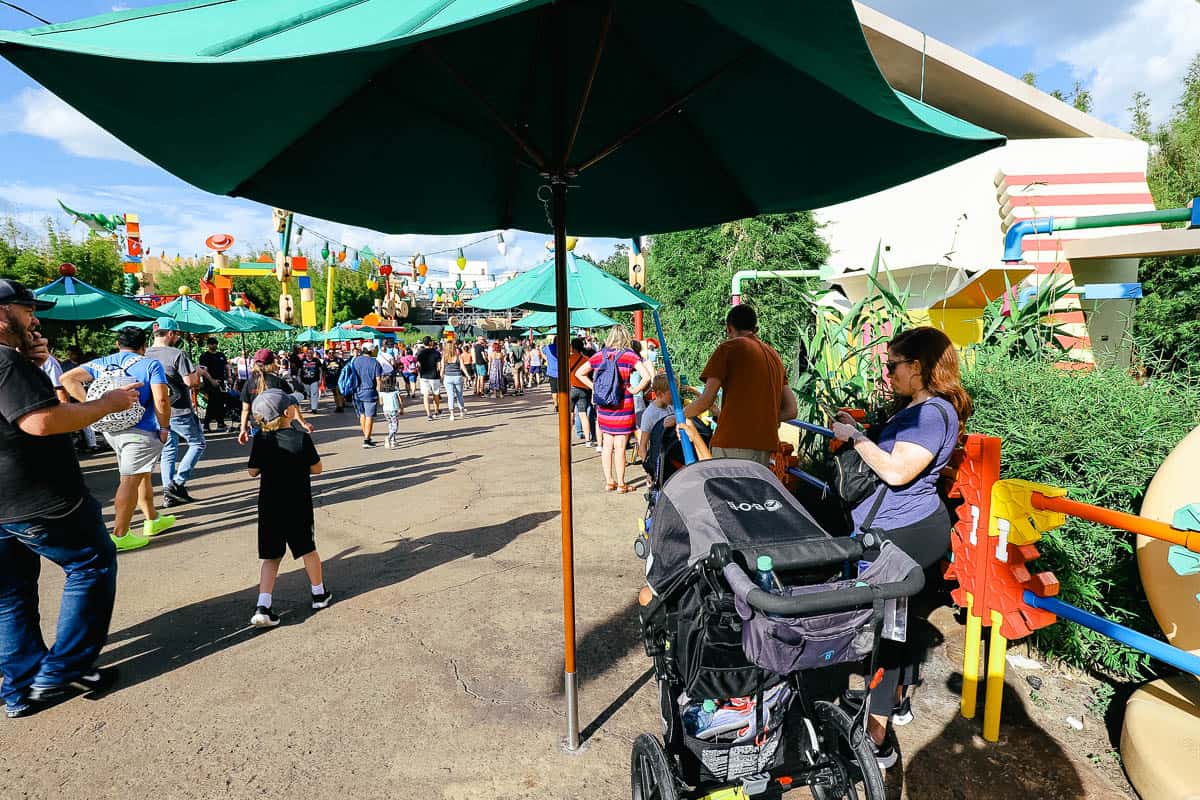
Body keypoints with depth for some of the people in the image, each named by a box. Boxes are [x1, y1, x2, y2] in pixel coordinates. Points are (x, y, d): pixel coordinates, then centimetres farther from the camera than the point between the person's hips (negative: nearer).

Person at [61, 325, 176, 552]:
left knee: (143, 474, 20)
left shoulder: (101, 364, 10)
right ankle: (119, 535, -1)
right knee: (130, 480, -3)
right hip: (141, 431, -7)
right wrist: (164, 427, -7)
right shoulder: (151, 365, -7)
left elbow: (67, 378, 1)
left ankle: (152, 520, 32)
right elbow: (161, 400, -17)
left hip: (111, 429, 7)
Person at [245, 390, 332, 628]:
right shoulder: (301, 438, -15)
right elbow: (316, 469, -8)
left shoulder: (261, 439, -6)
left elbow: (253, 471, 1)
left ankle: (263, 606, -1)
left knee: (271, 557, 11)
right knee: (307, 549, 16)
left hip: (269, 506, 2)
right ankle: (319, 593, 31)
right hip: (298, 506, -2)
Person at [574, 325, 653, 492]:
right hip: (623, 406, -4)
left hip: (603, 407, 4)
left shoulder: (600, 355, 3)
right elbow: (647, 376, -20)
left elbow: (579, 373, 8)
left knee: (607, 445, 12)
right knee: (620, 447, 3)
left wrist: (594, 387, 8)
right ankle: (621, 484, 12)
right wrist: (634, 390, -8)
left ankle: (609, 482, 21)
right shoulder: (629, 355, -9)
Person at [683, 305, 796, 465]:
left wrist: (679, 416, 9)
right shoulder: (775, 355, 20)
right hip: (766, 447, 7)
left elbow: (706, 400, -7)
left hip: (733, 443, -6)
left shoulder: (729, 347, 1)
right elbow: (791, 411, 15)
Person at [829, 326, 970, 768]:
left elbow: (896, 471, -26)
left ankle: (876, 740, 5)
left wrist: (855, 437, -16)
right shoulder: (916, 406, 14)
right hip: (909, 528, 11)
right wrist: (855, 433, 10)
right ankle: (897, 698, 42)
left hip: (900, 535, -11)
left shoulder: (934, 412, -18)